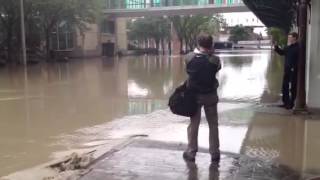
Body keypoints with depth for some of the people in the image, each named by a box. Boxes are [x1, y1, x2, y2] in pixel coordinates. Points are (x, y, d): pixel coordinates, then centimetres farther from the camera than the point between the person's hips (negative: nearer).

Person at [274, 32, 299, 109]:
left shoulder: (298, 47, -15)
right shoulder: (288, 47, 11)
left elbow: (299, 60, -22)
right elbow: (282, 52, 24)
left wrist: (294, 68, -25)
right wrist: (276, 47, 11)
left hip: (293, 71, -8)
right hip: (287, 70, 8)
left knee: (292, 88, 2)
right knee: (285, 86, 14)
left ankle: (291, 104, 11)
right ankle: (285, 102, 25)